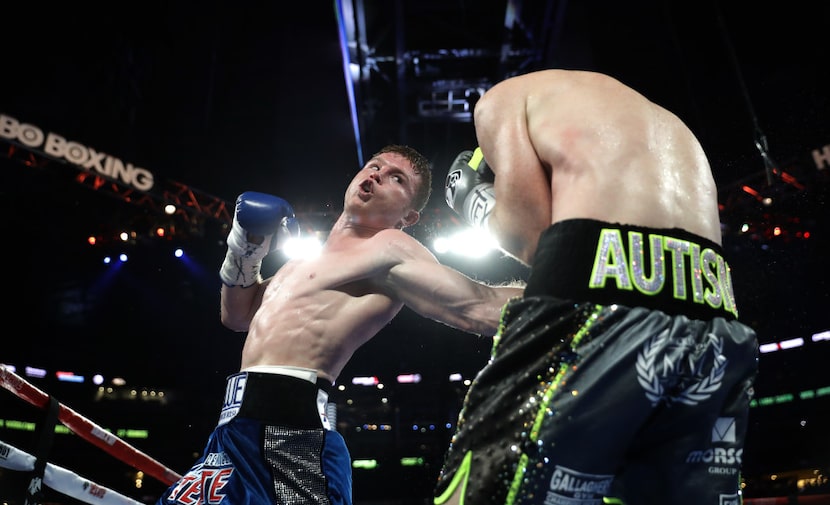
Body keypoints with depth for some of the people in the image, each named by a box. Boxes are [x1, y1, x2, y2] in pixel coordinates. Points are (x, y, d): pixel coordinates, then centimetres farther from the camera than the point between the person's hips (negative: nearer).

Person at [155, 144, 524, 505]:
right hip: (237, 428, 9)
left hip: (284, 429, -9)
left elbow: (480, 306, -14)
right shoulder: (312, 258, 23)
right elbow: (237, 316, 31)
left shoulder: (387, 249, -4)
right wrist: (246, 247, 19)